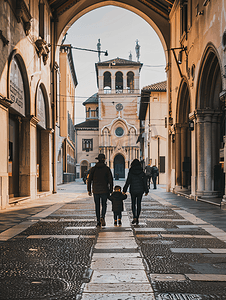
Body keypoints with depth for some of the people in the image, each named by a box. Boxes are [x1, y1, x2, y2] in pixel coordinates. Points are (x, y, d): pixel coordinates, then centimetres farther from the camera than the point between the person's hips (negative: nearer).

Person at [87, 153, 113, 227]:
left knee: (97, 206, 10)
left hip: (96, 191, 1)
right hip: (104, 191, -1)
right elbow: (110, 180, -4)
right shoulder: (107, 169, -3)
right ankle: (102, 217, -11)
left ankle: (98, 222, 8)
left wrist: (89, 190, 6)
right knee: (104, 205, 14)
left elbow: (89, 180, -1)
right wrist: (111, 190, 3)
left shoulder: (93, 169, 0)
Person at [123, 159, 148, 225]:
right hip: (140, 190, 2)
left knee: (133, 204, 9)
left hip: (133, 190, -1)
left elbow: (128, 182, -9)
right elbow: (145, 182, 0)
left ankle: (134, 217, -8)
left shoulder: (131, 172, -9)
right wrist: (146, 191, 9)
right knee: (139, 204, 10)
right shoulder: (142, 172, -3)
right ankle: (137, 218, 10)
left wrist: (124, 190, -2)